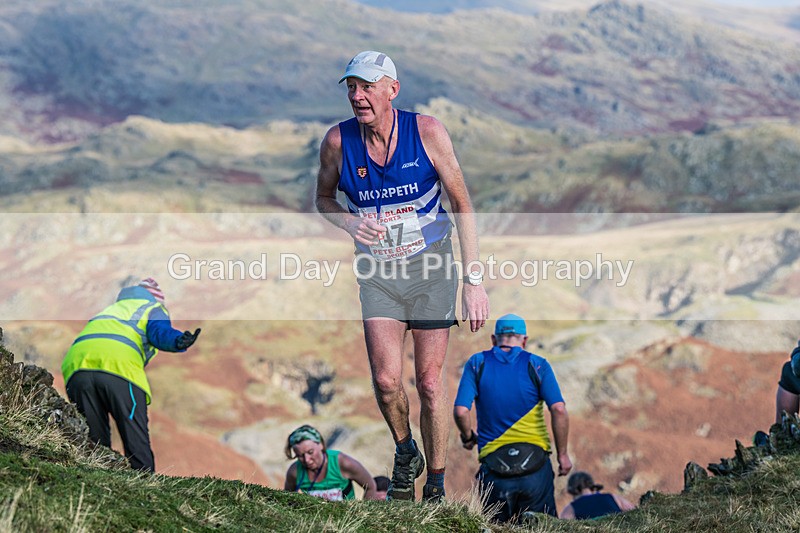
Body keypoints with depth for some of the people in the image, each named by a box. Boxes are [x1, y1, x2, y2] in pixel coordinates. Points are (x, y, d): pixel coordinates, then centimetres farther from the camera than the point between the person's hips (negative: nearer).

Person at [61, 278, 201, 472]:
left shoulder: (115, 307, 43)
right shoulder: (154, 307, 23)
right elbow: (159, 331, 0)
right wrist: (178, 342, -17)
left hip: (76, 365, 5)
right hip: (120, 366, -5)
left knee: (94, 443, 10)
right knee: (137, 444, -4)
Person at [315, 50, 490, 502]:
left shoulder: (427, 131, -13)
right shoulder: (338, 141, -9)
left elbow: (462, 203, -6)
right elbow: (323, 197, 10)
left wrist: (475, 280, -11)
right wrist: (349, 223, -13)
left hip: (432, 267, -1)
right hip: (378, 273, 1)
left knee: (430, 383, 1)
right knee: (386, 380, -14)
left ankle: (437, 486, 17)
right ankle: (405, 453, 17)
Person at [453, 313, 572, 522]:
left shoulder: (477, 363, 5)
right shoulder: (537, 365, 3)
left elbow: (461, 411, -5)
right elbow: (559, 410, -8)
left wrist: (468, 437, 15)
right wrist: (562, 454, 1)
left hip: (494, 467, 1)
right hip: (535, 465, -1)